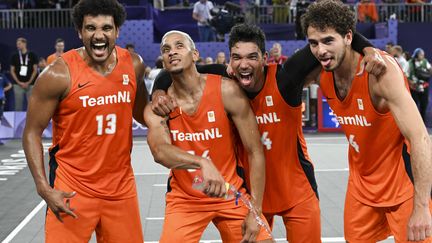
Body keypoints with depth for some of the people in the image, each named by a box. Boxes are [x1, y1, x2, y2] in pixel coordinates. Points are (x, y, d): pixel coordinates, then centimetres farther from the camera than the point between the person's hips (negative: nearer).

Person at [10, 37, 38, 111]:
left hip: (30, 85, -1)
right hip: (18, 85, 1)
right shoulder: (15, 56, 7)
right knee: (18, 106, 2)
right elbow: (12, 71, 7)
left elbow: (35, 70, 1)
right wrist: (19, 82, -4)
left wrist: (28, 82, -6)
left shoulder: (32, 55, 2)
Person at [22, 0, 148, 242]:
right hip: (73, 189, -4)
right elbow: (32, 132, -8)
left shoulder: (133, 65, -1)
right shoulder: (59, 74, -15)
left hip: (121, 186, 4)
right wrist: (44, 188, -16)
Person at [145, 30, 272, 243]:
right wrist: (202, 163, -51)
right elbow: (159, 151, -32)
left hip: (231, 195, 0)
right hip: (184, 200, 0)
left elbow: (255, 152, -12)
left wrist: (255, 212, -16)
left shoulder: (226, 91, -14)